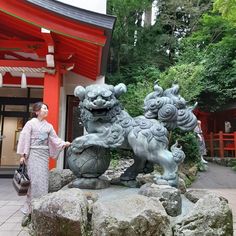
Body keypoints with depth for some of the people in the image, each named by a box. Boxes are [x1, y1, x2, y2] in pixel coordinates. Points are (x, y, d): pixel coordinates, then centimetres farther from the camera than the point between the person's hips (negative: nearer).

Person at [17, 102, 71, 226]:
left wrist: (64, 143, -8)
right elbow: (24, 139, -4)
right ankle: (29, 211, 2)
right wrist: (23, 154, -9)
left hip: (44, 155, 4)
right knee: (35, 181, -9)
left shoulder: (49, 126, 12)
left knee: (43, 181, 3)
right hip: (33, 154, -4)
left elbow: (55, 139, 9)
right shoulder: (30, 123, -1)